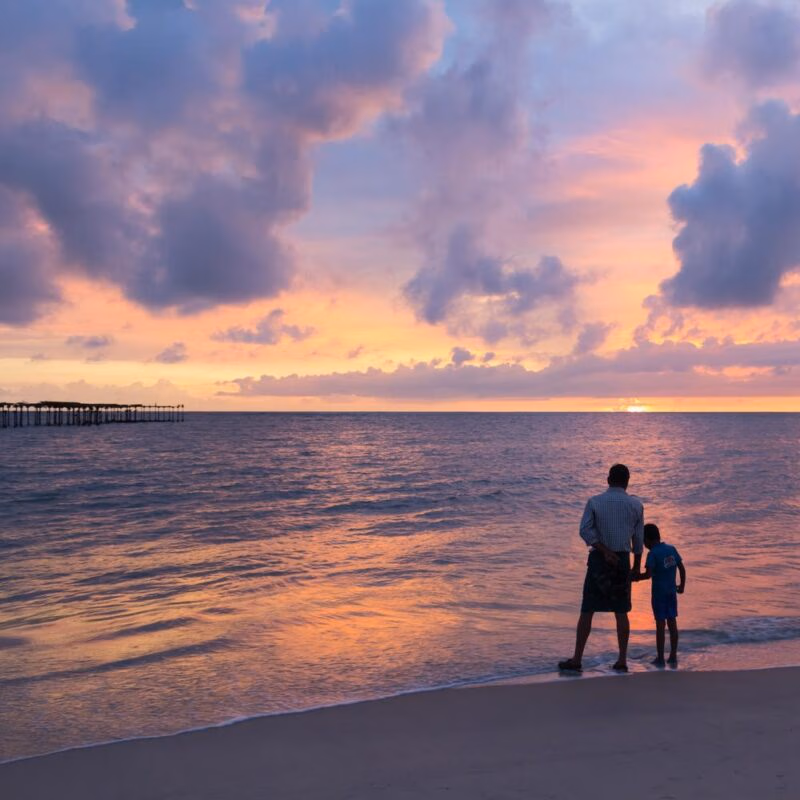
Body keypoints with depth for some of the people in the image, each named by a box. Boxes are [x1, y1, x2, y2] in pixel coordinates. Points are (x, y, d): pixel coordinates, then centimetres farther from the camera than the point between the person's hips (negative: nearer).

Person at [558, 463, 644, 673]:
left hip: (599, 559, -1)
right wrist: (637, 565, 14)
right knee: (621, 612, 9)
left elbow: (585, 530, -15)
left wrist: (605, 551, -15)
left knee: (587, 611, 2)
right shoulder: (636, 504, 2)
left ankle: (576, 660, 2)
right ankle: (622, 661, 10)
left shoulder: (594, 502, -2)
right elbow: (639, 538, 6)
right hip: (622, 561, 1)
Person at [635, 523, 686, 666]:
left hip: (658, 592, -6)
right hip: (672, 591, 6)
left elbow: (648, 574, -23)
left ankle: (660, 658, 5)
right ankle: (673, 657, 16)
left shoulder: (653, 554, -14)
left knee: (660, 624, 0)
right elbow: (682, 569, 10)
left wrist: (635, 578, -7)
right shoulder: (672, 549, 5)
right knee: (672, 622, 10)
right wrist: (682, 586, 21)